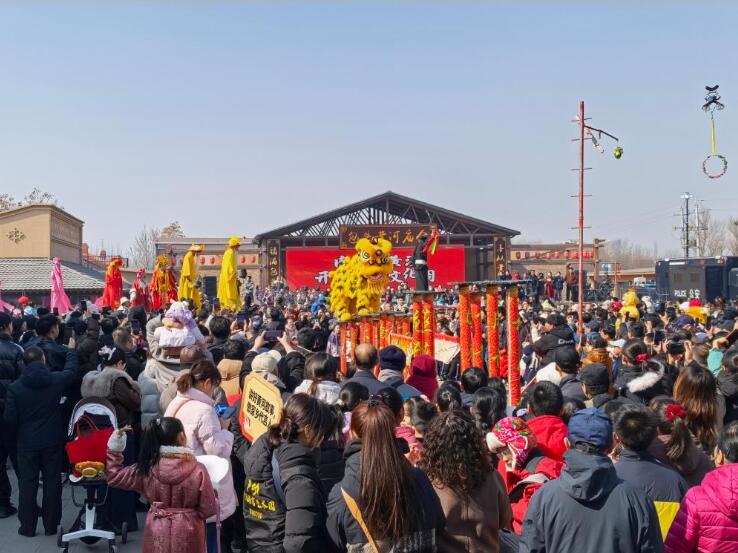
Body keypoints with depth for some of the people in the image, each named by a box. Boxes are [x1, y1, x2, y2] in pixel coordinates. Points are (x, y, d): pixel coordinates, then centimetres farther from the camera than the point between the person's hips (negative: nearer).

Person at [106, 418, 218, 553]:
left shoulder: (147, 469, -11)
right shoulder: (197, 470, -18)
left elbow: (114, 477, 3)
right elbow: (208, 509, -12)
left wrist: (114, 449, 9)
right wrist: (215, 500, 9)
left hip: (158, 533, 2)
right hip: (187, 534, -2)